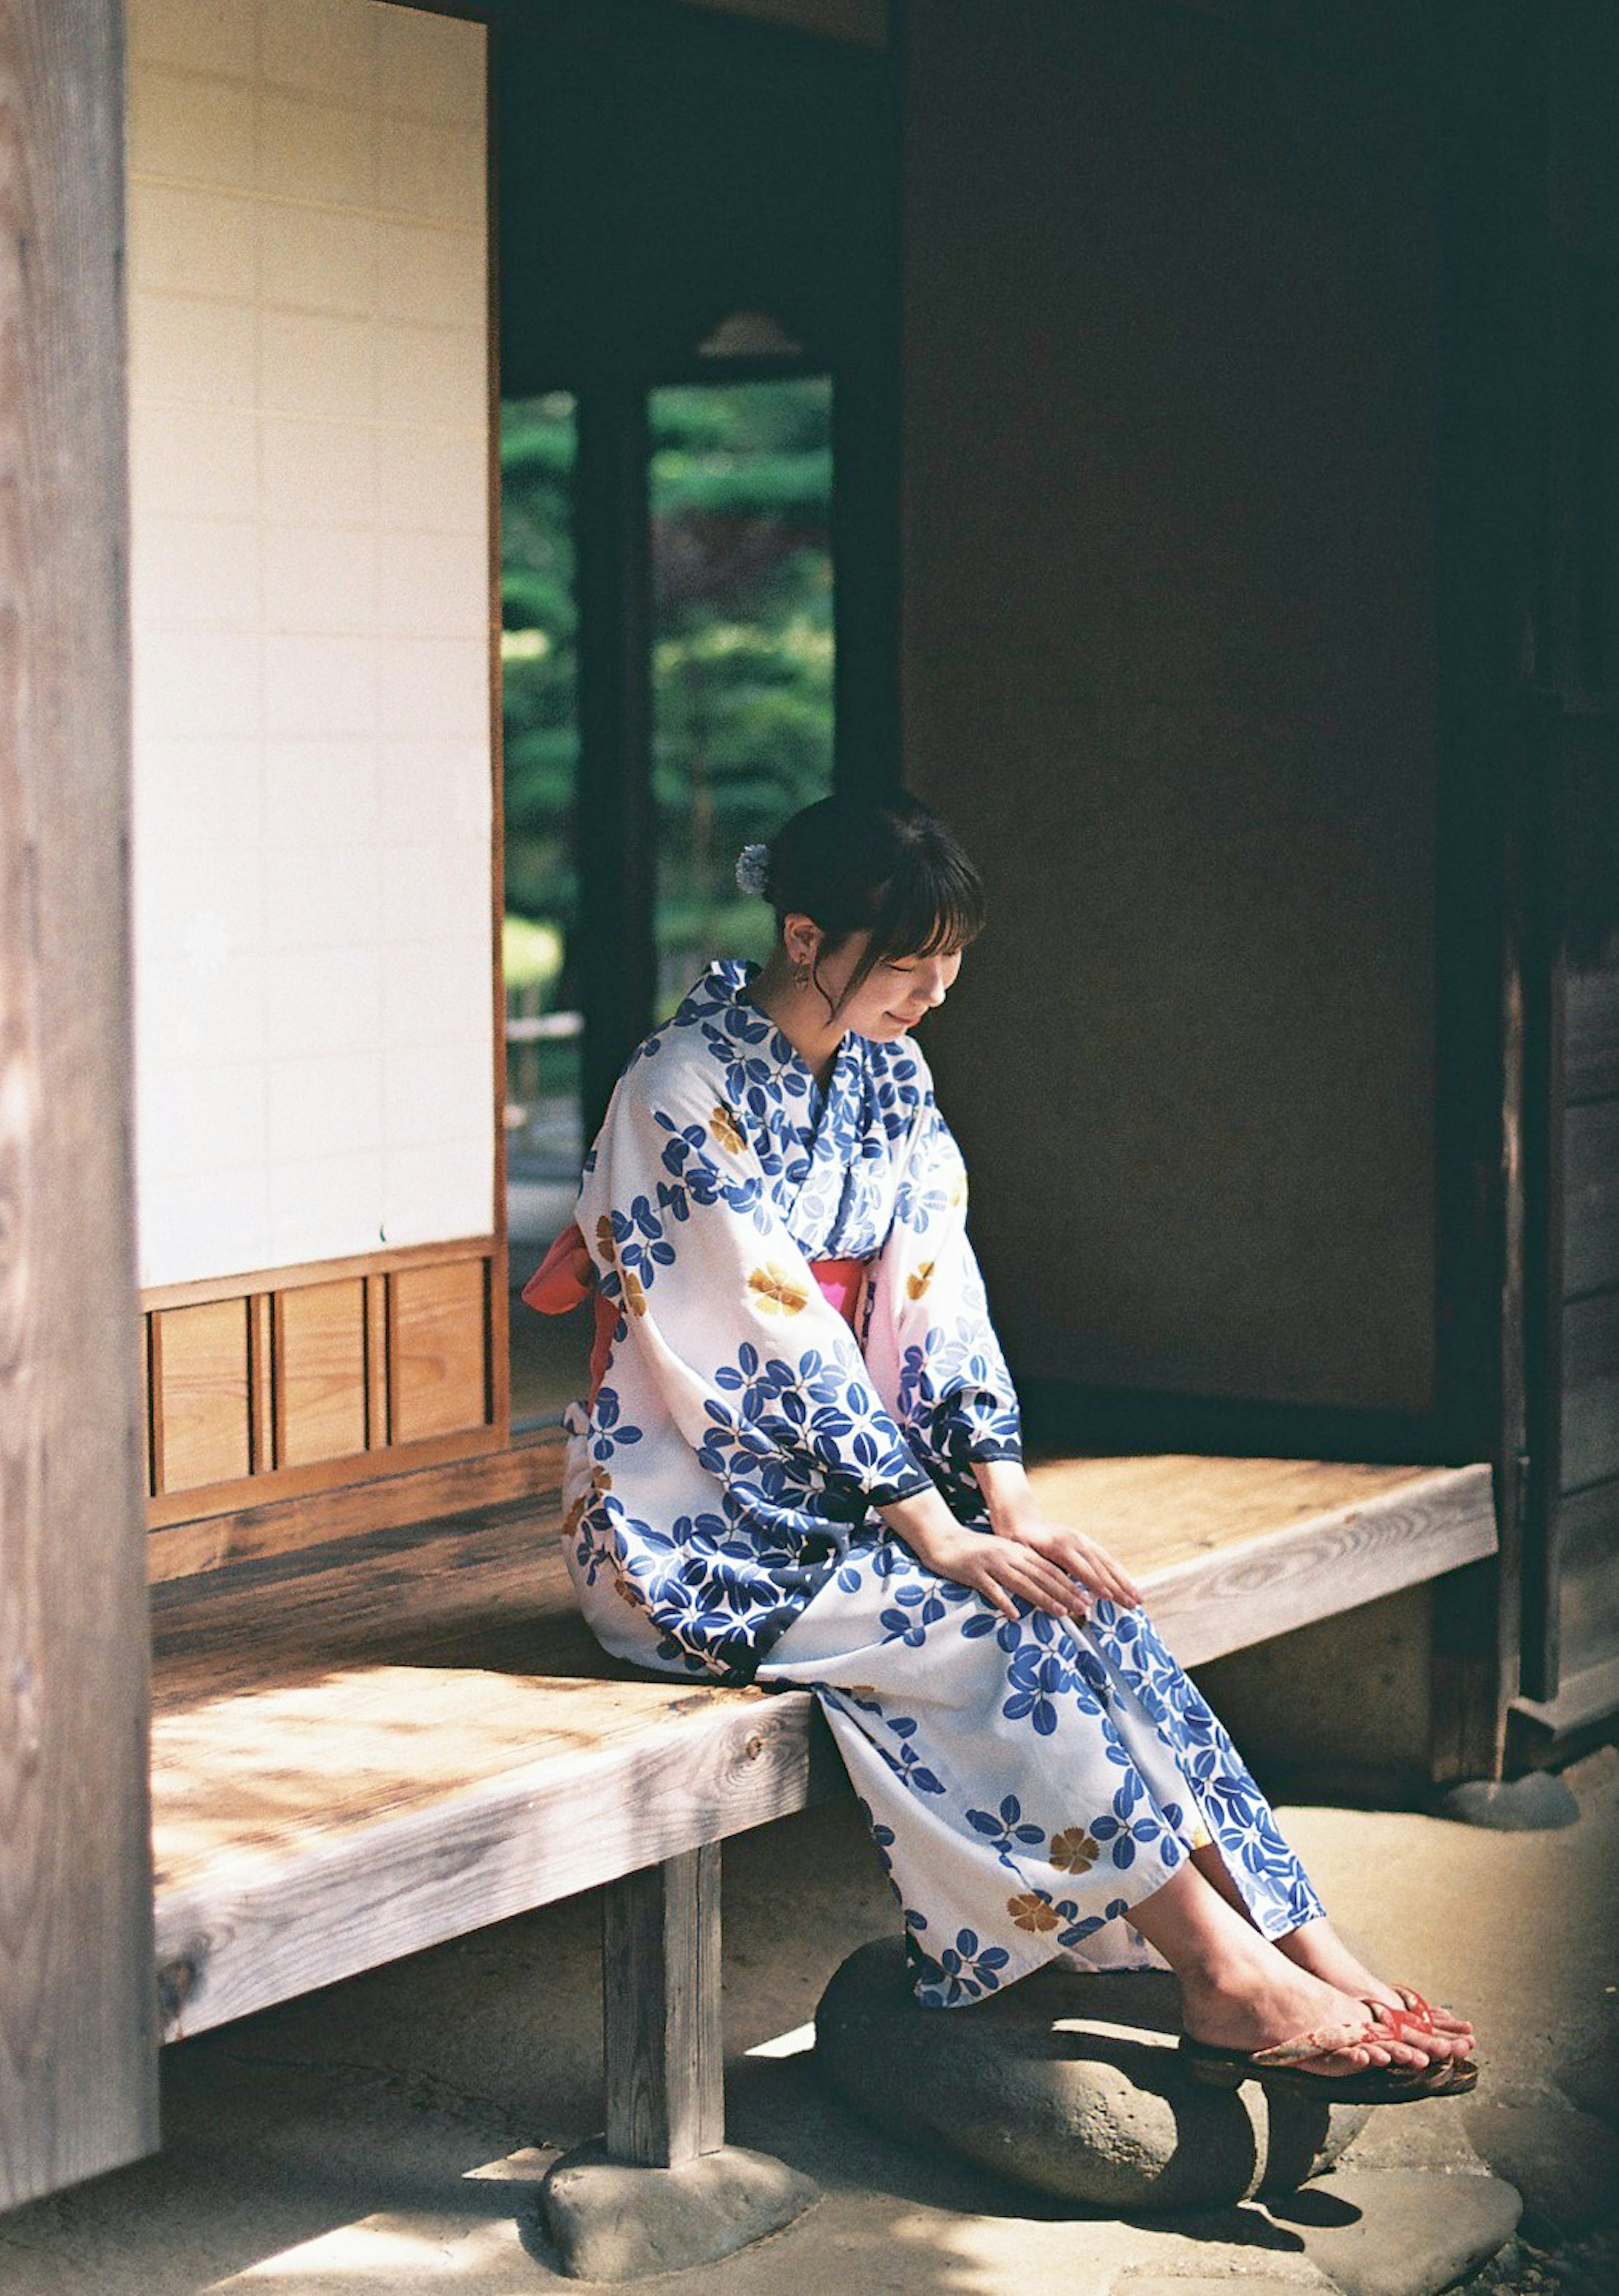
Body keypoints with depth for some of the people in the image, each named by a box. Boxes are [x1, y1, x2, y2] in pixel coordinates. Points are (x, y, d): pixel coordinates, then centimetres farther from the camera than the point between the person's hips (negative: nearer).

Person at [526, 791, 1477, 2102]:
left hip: (851, 1484, 6)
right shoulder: (687, 1093, -17)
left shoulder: (887, 1074, 7)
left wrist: (1009, 1503, -9)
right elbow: (770, 1341, -20)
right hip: (701, 1523, -6)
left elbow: (939, 1296, 4)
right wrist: (939, 1534, -22)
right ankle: (1230, 1975, -23)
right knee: (990, 1627, -26)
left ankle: (1308, 1954, -23)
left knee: (1076, 1598, -18)